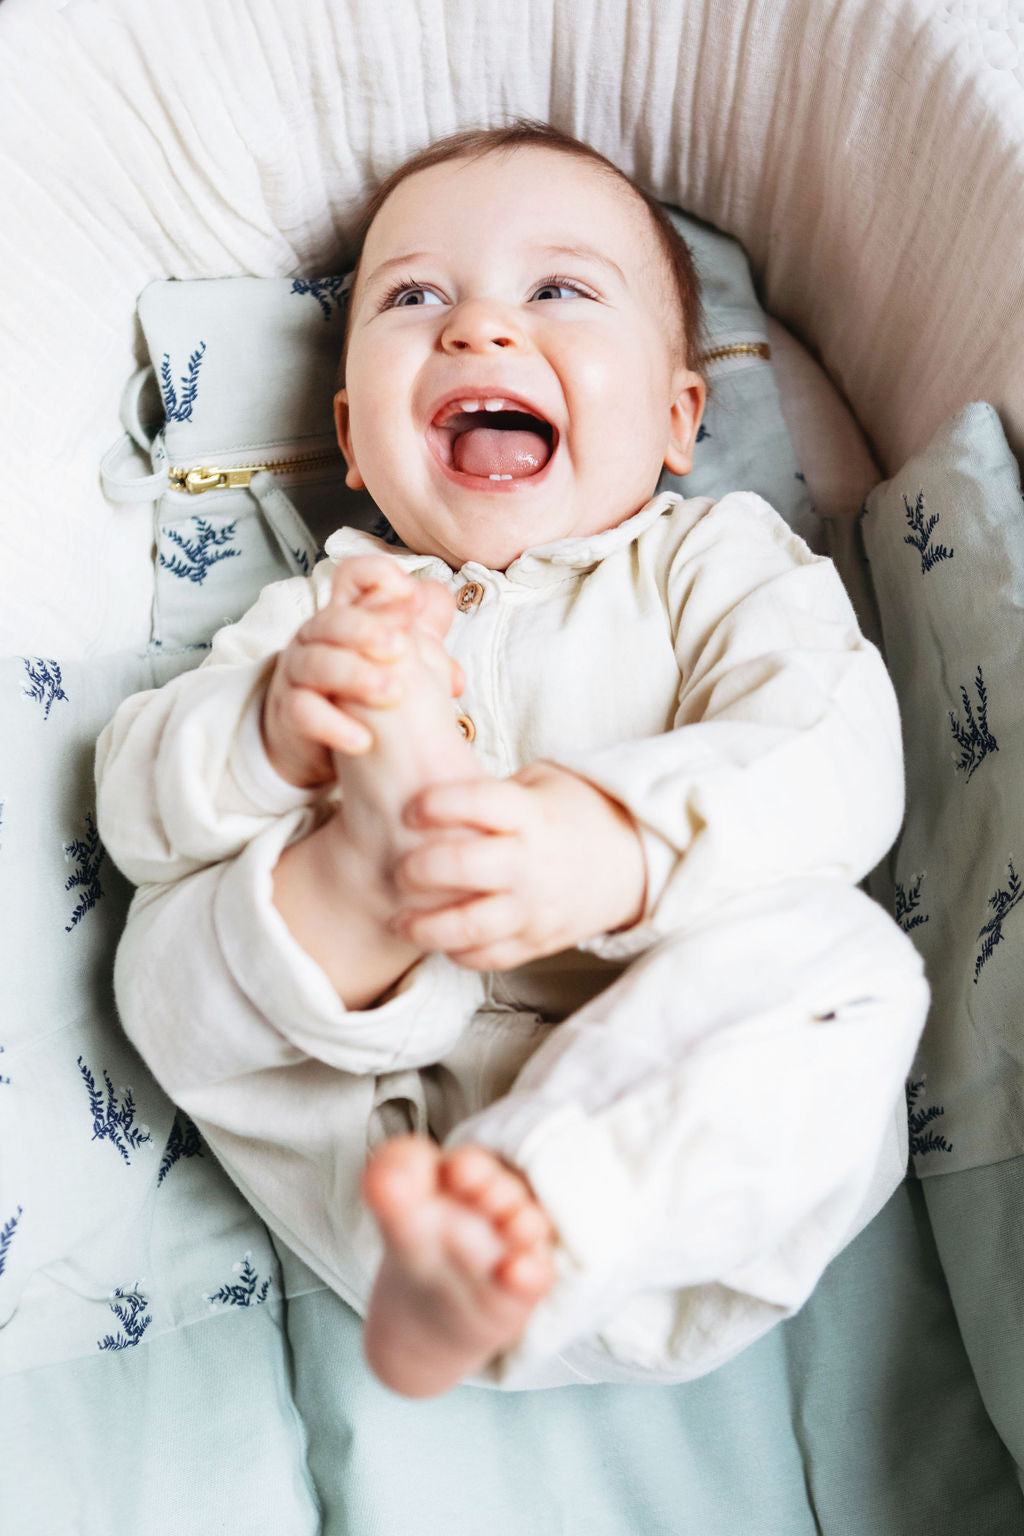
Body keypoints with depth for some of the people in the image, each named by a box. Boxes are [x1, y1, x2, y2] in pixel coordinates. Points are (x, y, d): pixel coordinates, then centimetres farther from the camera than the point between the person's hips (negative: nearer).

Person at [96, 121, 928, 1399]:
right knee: (170, 952, -11)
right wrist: (275, 729, -20)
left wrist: (622, 841, -31)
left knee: (837, 959, -27)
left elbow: (838, 761, -10)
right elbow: (137, 800, 4)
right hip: (378, 1113, 2)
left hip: (667, 1099, -1)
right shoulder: (325, 610, 15)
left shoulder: (714, 559, 8)